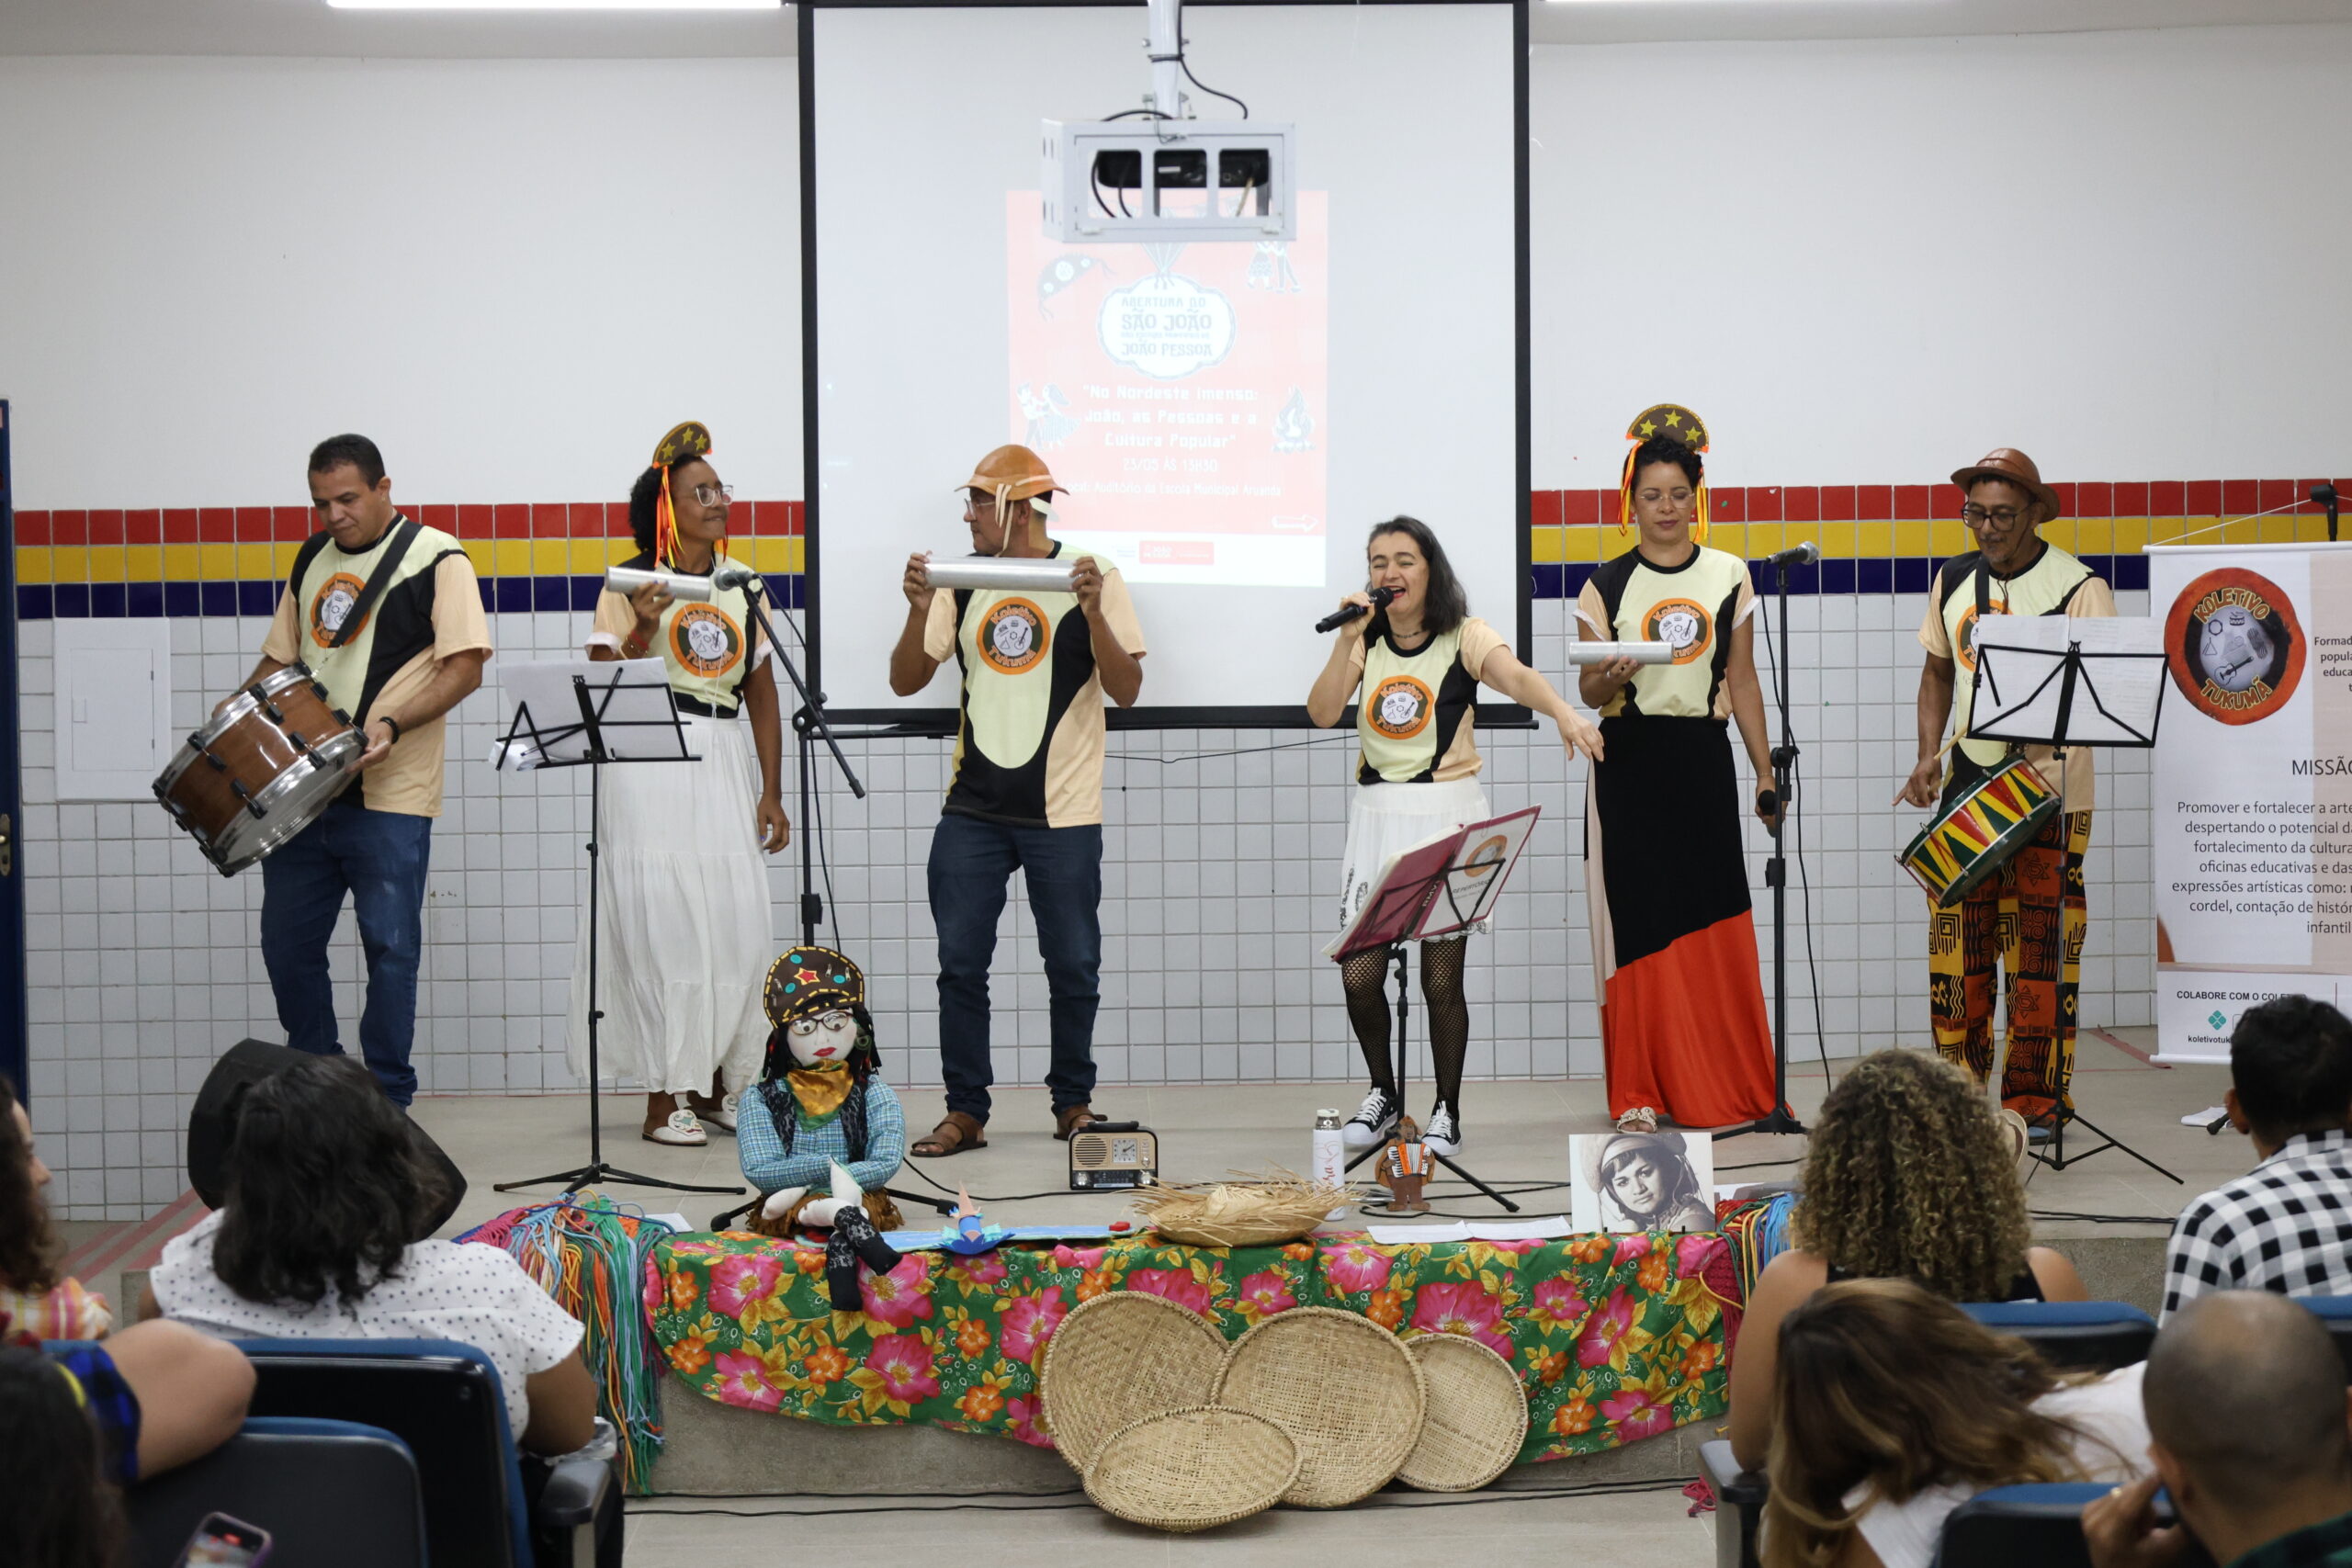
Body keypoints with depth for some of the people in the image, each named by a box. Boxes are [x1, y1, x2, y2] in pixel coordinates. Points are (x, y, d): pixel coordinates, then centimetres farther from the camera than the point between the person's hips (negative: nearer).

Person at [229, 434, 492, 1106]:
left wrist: (392, 722, -23)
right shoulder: (312, 559, 15)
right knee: (287, 944, 9)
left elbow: (465, 668, -11)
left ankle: (387, 1102, 9)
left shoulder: (436, 558, -5)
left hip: (388, 797, -6)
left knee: (390, 950, -2)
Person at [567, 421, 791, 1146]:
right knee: (663, 930, -5)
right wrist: (643, 628, -23)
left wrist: (773, 793, 11)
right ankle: (664, 1098, 2)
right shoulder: (630, 585, 0)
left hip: (722, 767, 4)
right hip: (650, 770, -4)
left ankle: (715, 1085, 15)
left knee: (736, 928, 0)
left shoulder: (741, 589, 14)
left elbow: (763, 695, 15)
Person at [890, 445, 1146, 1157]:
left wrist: (1093, 612, -23)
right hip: (972, 811, 3)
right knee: (960, 964, 3)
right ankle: (965, 1110, 12)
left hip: (1062, 814, -3)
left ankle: (1073, 1100, 22)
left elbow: (1127, 690, -9)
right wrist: (920, 612, -12)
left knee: (1073, 966, 6)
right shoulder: (962, 583, 7)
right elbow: (906, 681, 4)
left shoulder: (1091, 576, -3)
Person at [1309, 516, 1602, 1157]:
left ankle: (1447, 1112, 15)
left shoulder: (1463, 637, -4)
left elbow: (1515, 675, -25)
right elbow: (1323, 713, -5)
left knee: (1441, 976, -2)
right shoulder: (1365, 641, 8)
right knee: (1358, 972, -2)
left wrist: (1563, 711, -44)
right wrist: (1348, 639, -15)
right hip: (1377, 814, 3)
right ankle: (1382, 1094, 22)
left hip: (1449, 815, -3)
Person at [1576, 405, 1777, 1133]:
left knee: (1715, 923, 0)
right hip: (1629, 764, -1)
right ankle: (1638, 1093, 5)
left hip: (1704, 759, 1)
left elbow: (1742, 682, 9)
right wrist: (1610, 679, -20)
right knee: (1638, 921, -2)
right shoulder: (1606, 586, 3)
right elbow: (1587, 692, 3)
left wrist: (1766, 773, 5)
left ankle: (1725, 1090, 10)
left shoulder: (1729, 577, 7)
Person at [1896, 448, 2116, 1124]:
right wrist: (1928, 756, 7)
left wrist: (2045, 734, -28)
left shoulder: (2078, 587, -7)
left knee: (2040, 949, -3)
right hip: (1965, 785, 5)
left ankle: (2036, 1098, 5)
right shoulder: (1953, 580, 10)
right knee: (1955, 944, 5)